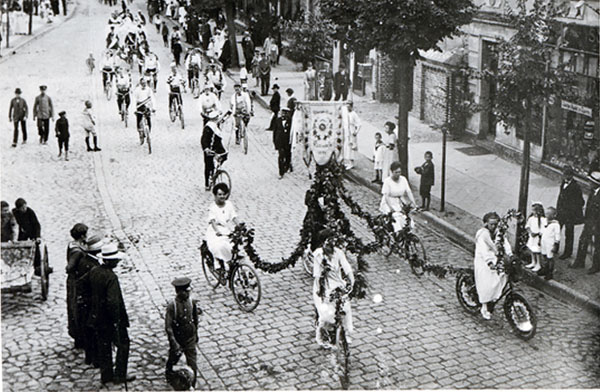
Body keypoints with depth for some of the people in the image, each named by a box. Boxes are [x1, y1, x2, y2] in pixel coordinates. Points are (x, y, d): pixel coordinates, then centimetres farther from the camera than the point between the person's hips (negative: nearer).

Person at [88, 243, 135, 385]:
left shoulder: (93, 272, -2)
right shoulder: (111, 277, -26)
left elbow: (90, 293, 10)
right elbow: (113, 301, -30)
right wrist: (116, 319, -20)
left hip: (97, 318, 8)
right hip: (110, 319, -7)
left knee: (103, 346, 18)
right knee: (123, 344, 10)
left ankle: (106, 375, 27)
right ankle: (119, 375, 16)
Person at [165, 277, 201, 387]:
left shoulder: (192, 303, -7)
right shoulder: (172, 306, -20)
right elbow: (168, 326, -19)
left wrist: (196, 334, 16)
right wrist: (174, 342, -24)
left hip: (190, 339, 3)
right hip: (177, 340, -2)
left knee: (192, 364, 0)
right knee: (173, 360, 20)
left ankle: (192, 386, 19)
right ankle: (169, 378, 49)